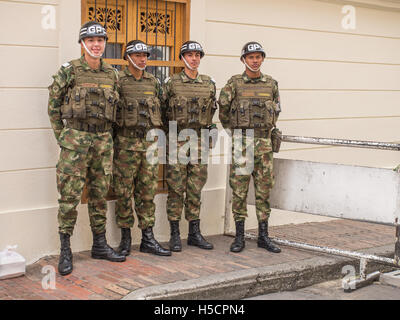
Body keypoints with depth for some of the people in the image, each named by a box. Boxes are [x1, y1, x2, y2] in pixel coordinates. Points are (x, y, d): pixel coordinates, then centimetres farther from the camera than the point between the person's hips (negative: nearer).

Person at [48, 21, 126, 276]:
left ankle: (100, 245, 21)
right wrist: (63, 137, 0)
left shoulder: (112, 74, 10)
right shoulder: (69, 71, -2)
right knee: (69, 195, -4)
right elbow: (54, 105, 2)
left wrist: (106, 136, 14)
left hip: (103, 140, 4)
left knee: (100, 194, 11)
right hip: (75, 138, -4)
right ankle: (65, 251, 3)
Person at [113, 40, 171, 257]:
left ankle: (148, 239, 12)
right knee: (124, 192, 1)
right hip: (126, 143, -4)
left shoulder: (153, 82, 13)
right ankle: (125, 239, 11)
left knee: (147, 192, 6)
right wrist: (111, 141, -7)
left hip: (150, 142, 4)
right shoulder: (118, 80, -1)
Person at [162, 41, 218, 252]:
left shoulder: (209, 84, 10)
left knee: (195, 189, 7)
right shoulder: (171, 83, 1)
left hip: (199, 140, 3)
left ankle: (194, 233, 14)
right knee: (176, 188, -2)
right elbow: (162, 110, 5)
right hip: (177, 140, -3)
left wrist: (209, 130, 13)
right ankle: (175, 235, 4)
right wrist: (170, 129, 2)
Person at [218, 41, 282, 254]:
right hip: (241, 142, -3)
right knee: (239, 189, 0)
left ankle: (263, 236, 13)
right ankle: (239, 237, 7)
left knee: (264, 189, 5)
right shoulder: (234, 83, -2)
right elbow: (223, 108, 2)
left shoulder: (271, 84, 8)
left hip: (263, 142, 3)